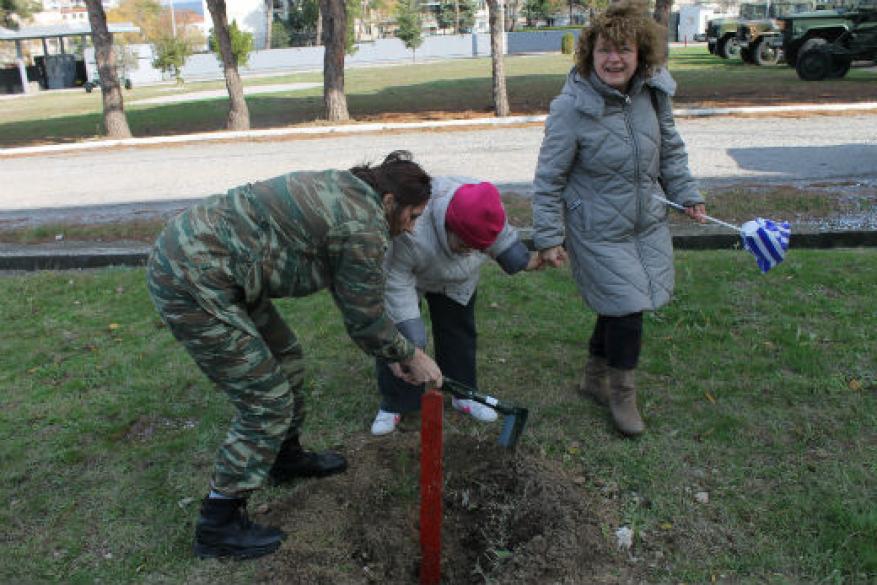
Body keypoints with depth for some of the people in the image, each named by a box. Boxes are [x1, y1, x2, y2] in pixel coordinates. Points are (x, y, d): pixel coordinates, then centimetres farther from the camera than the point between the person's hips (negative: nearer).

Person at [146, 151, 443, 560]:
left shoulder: (345, 189, 14)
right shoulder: (366, 229, -16)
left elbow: (357, 300, 21)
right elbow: (365, 321, -7)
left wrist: (392, 352, 24)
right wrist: (411, 357, 9)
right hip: (191, 286, -10)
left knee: (284, 356, 22)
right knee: (267, 402, -1)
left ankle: (287, 458, 43)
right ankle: (218, 526, 14)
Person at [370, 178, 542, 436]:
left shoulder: (482, 209, -30)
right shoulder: (408, 234, -45)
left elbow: (501, 234, -6)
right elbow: (396, 283, -34)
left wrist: (524, 260, -7)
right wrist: (411, 338, -32)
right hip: (402, 271, -4)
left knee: (460, 333, 6)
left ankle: (463, 394, 22)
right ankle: (392, 405, 8)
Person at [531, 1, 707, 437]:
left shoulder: (653, 93, -3)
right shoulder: (571, 107, -20)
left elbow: (670, 149, 14)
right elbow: (549, 179, -14)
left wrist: (685, 194, 10)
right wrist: (549, 237, -14)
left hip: (647, 225, 6)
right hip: (598, 234, -6)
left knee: (622, 307, 14)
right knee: (626, 309, -6)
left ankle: (595, 378, 38)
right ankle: (621, 394, 19)